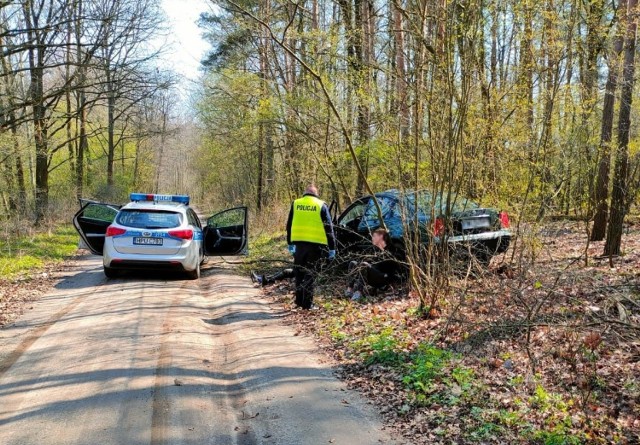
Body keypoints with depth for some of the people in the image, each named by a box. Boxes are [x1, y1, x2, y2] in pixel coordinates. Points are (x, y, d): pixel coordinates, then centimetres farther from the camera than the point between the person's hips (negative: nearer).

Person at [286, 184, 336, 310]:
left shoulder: (296, 204, 9)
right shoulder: (321, 205, 1)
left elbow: (289, 225, 14)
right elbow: (328, 227, 0)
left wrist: (290, 243, 23)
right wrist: (332, 247, 3)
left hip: (299, 242, 2)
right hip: (316, 243, -2)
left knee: (299, 273, 15)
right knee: (311, 274, 2)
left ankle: (299, 300, 18)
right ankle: (307, 303, 1)